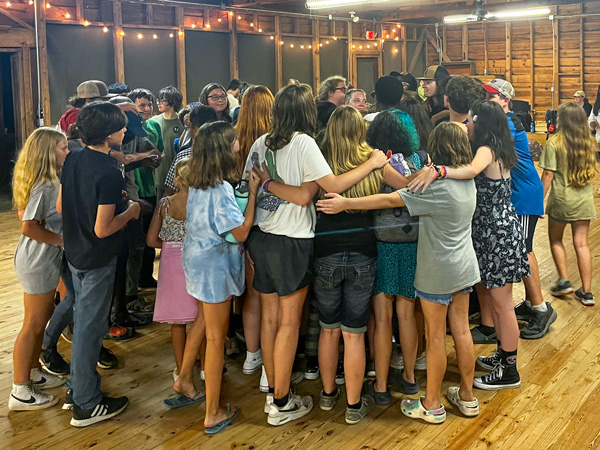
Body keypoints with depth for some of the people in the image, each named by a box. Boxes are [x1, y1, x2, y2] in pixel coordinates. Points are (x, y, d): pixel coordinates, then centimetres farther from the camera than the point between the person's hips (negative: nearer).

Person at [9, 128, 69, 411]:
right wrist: (58, 239, -17)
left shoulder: (50, 181, 7)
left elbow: (25, 215, 14)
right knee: (33, 325, 0)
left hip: (44, 260, 10)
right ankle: (20, 393, 12)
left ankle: (34, 373, 37)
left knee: (43, 318, 21)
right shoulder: (44, 186, -23)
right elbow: (28, 227, -28)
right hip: (38, 262, -10)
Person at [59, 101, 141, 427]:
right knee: (90, 327, 2)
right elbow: (103, 229, -27)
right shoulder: (108, 173, -26)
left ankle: (80, 389, 37)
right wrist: (130, 211, -11)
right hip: (98, 259, -8)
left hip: (75, 252, 8)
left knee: (82, 320, 22)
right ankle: (87, 405, 16)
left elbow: (60, 207, 6)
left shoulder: (72, 159, -1)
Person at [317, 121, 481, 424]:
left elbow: (390, 200, -26)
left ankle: (431, 405, 17)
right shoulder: (468, 181, 3)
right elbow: (409, 188, 9)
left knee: (435, 336, 4)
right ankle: (467, 397, 28)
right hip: (463, 267, 8)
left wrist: (345, 203, -24)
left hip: (438, 273, -8)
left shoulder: (436, 186, -23)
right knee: (461, 330, 16)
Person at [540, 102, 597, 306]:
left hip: (561, 199, -4)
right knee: (581, 243, 7)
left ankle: (564, 281, 13)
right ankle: (586, 292, 7)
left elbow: (548, 175, -12)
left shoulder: (554, 143, -12)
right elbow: (591, 171, 14)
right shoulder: (588, 142, 3)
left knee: (555, 240, 17)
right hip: (584, 200, 4)